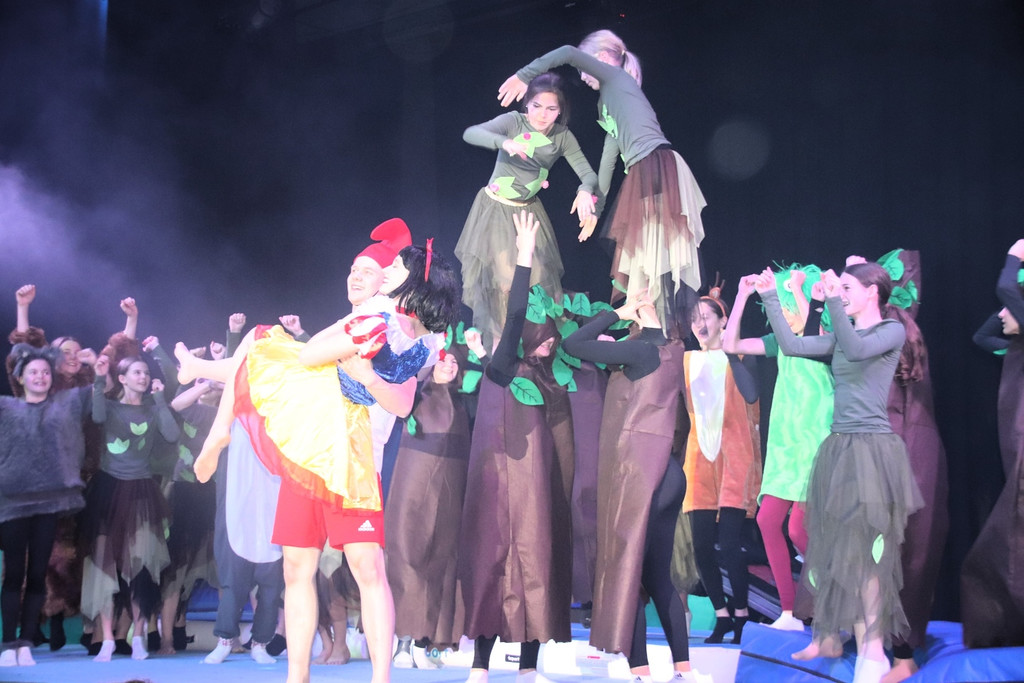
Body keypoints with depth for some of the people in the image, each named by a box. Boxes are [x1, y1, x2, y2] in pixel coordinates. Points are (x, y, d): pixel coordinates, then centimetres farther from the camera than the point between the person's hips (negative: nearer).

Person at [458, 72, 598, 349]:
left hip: (528, 211, 3)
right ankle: (495, 342, 13)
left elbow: (588, 172, -13)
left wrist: (585, 191, -38)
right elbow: (470, 134, -33)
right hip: (495, 209, -3)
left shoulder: (563, 137, -8)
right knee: (499, 277, -3)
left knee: (538, 276, 1)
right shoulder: (513, 121, -18)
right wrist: (505, 142, -52)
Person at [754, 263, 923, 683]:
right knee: (830, 547, 8)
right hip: (837, 447, 7)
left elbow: (857, 350, -22)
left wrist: (834, 300, -24)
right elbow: (791, 345, 11)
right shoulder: (841, 336, 16)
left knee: (864, 550, -11)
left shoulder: (892, 331, -4)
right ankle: (827, 636, 16)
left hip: (871, 448, -7)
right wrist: (770, 298, 10)